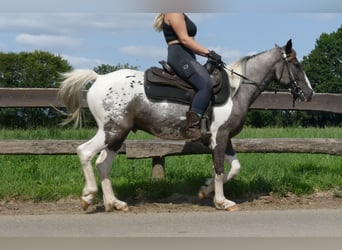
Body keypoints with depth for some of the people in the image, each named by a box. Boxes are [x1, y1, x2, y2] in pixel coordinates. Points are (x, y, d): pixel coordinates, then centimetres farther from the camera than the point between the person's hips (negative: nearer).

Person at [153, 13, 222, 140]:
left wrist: (209, 54, 12)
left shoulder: (181, 15, 27)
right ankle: (193, 128, -35)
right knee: (206, 85, -30)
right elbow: (184, 39, -15)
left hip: (186, 56, 11)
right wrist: (208, 52, -16)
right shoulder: (174, 13, -5)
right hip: (179, 55, -11)